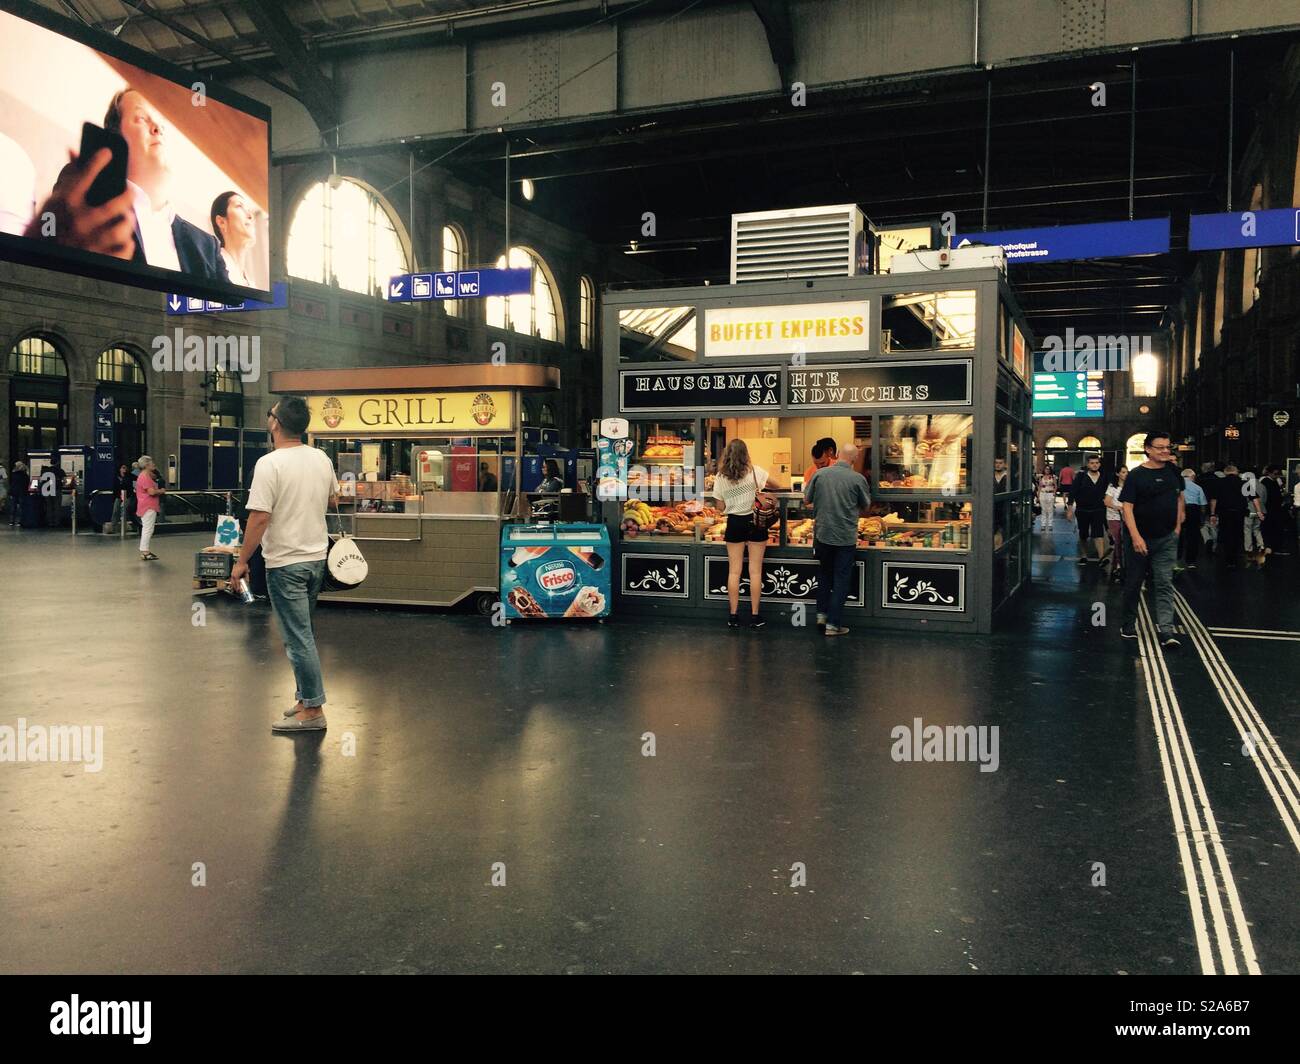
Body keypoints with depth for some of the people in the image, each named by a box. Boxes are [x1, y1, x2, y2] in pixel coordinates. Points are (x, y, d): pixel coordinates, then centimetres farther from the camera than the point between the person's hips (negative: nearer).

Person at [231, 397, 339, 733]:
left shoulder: (270, 464, -18)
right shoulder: (322, 459, 4)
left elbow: (259, 517, -20)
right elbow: (334, 502, 18)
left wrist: (241, 561, -11)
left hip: (286, 563, -8)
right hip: (317, 558, 8)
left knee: (298, 638, -2)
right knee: (303, 633, 18)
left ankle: (312, 709, 2)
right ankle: (306, 698, 24)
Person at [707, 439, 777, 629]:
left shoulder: (720, 477, -2)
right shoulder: (754, 471, -8)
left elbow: (720, 507, 2)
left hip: (734, 522, 2)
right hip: (755, 521, -1)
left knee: (734, 571, 8)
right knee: (755, 571, 5)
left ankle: (733, 615, 10)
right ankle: (754, 616, 8)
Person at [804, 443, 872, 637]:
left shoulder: (820, 474, -5)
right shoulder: (857, 479, -10)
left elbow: (807, 500, 7)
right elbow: (866, 507, 5)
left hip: (822, 534, 3)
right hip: (846, 537, -3)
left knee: (825, 574, 23)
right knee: (841, 580, 6)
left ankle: (822, 614, 23)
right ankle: (833, 624, 8)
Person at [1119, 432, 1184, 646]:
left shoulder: (1173, 470, 5)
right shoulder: (1136, 475, -9)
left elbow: (1179, 497, 19)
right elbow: (1127, 507, -14)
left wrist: (1178, 526, 11)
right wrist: (1135, 537, -23)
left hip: (1167, 539, 3)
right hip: (1140, 538, -3)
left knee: (1165, 583, -3)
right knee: (1134, 583, 9)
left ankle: (1165, 630, -7)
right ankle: (1128, 625, 24)